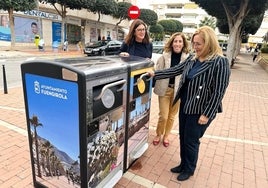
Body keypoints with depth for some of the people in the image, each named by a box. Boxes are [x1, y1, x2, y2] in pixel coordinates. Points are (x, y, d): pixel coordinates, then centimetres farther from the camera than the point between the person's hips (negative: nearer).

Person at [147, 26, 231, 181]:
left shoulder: (220, 62, -17)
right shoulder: (192, 58, 4)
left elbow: (219, 92, -19)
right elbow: (175, 70, 7)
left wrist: (207, 114, -18)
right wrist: (155, 74, 0)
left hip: (200, 110, -7)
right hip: (185, 106, 7)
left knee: (191, 141, 8)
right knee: (183, 138, 18)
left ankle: (189, 169, 33)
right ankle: (183, 164, 41)